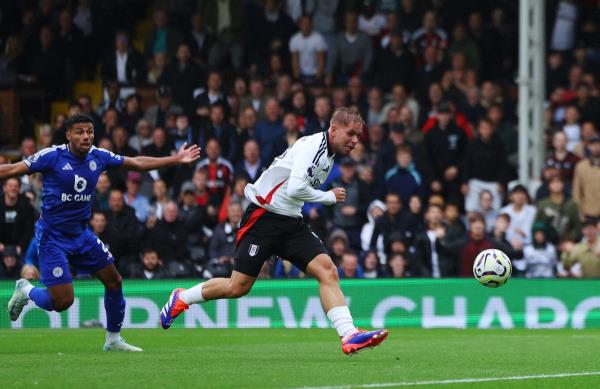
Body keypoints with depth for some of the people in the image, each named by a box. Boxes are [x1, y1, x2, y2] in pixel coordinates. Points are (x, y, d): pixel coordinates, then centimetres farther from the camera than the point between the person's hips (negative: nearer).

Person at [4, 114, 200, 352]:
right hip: (52, 237, -6)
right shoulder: (52, 156, -17)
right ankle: (26, 291, 19)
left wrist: (177, 159, 13)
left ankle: (113, 340, 23)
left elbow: (138, 163, 12)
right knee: (62, 301, -13)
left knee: (114, 281, 6)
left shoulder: (99, 157, -1)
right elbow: (11, 170, -14)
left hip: (81, 234, 6)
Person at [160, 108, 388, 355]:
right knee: (238, 287, -4)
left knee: (327, 271, -13)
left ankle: (349, 337, -23)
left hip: (291, 223, 8)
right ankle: (181, 299, 21)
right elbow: (295, 188, -26)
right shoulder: (313, 145, -16)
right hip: (264, 217, -8)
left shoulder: (329, 155, 14)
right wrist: (329, 197, -13)